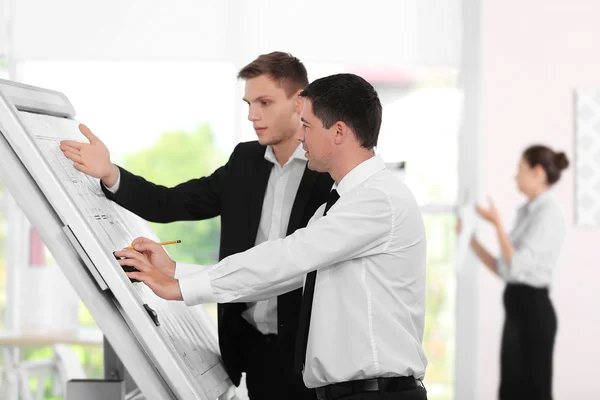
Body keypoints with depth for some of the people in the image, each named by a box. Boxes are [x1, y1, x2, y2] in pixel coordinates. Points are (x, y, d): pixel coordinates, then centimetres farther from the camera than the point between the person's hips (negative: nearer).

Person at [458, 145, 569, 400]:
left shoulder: (549, 213, -12)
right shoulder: (526, 213, 15)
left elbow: (517, 265, -19)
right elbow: (502, 269, 15)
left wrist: (497, 223, -14)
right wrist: (471, 240, 10)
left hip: (533, 307, -9)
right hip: (515, 306, 9)